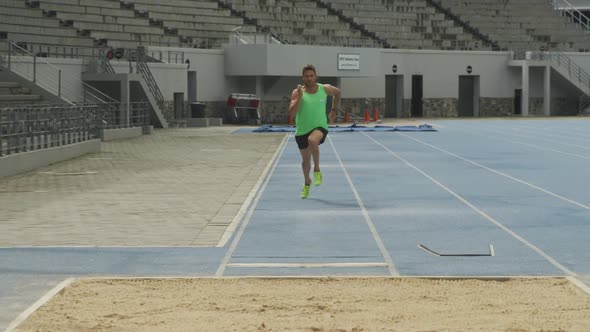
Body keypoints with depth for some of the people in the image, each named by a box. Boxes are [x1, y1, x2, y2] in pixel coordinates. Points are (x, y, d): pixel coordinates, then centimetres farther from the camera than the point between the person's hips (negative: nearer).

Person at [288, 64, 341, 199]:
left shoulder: (325, 89, -2)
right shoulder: (297, 92, -7)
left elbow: (337, 92, 21)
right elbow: (292, 113, -18)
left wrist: (333, 110, 19)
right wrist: (299, 97, -27)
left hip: (320, 127, -2)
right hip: (302, 130, 2)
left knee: (312, 140, -38)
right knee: (305, 160, 15)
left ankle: (317, 170, -17)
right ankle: (307, 183, 45)